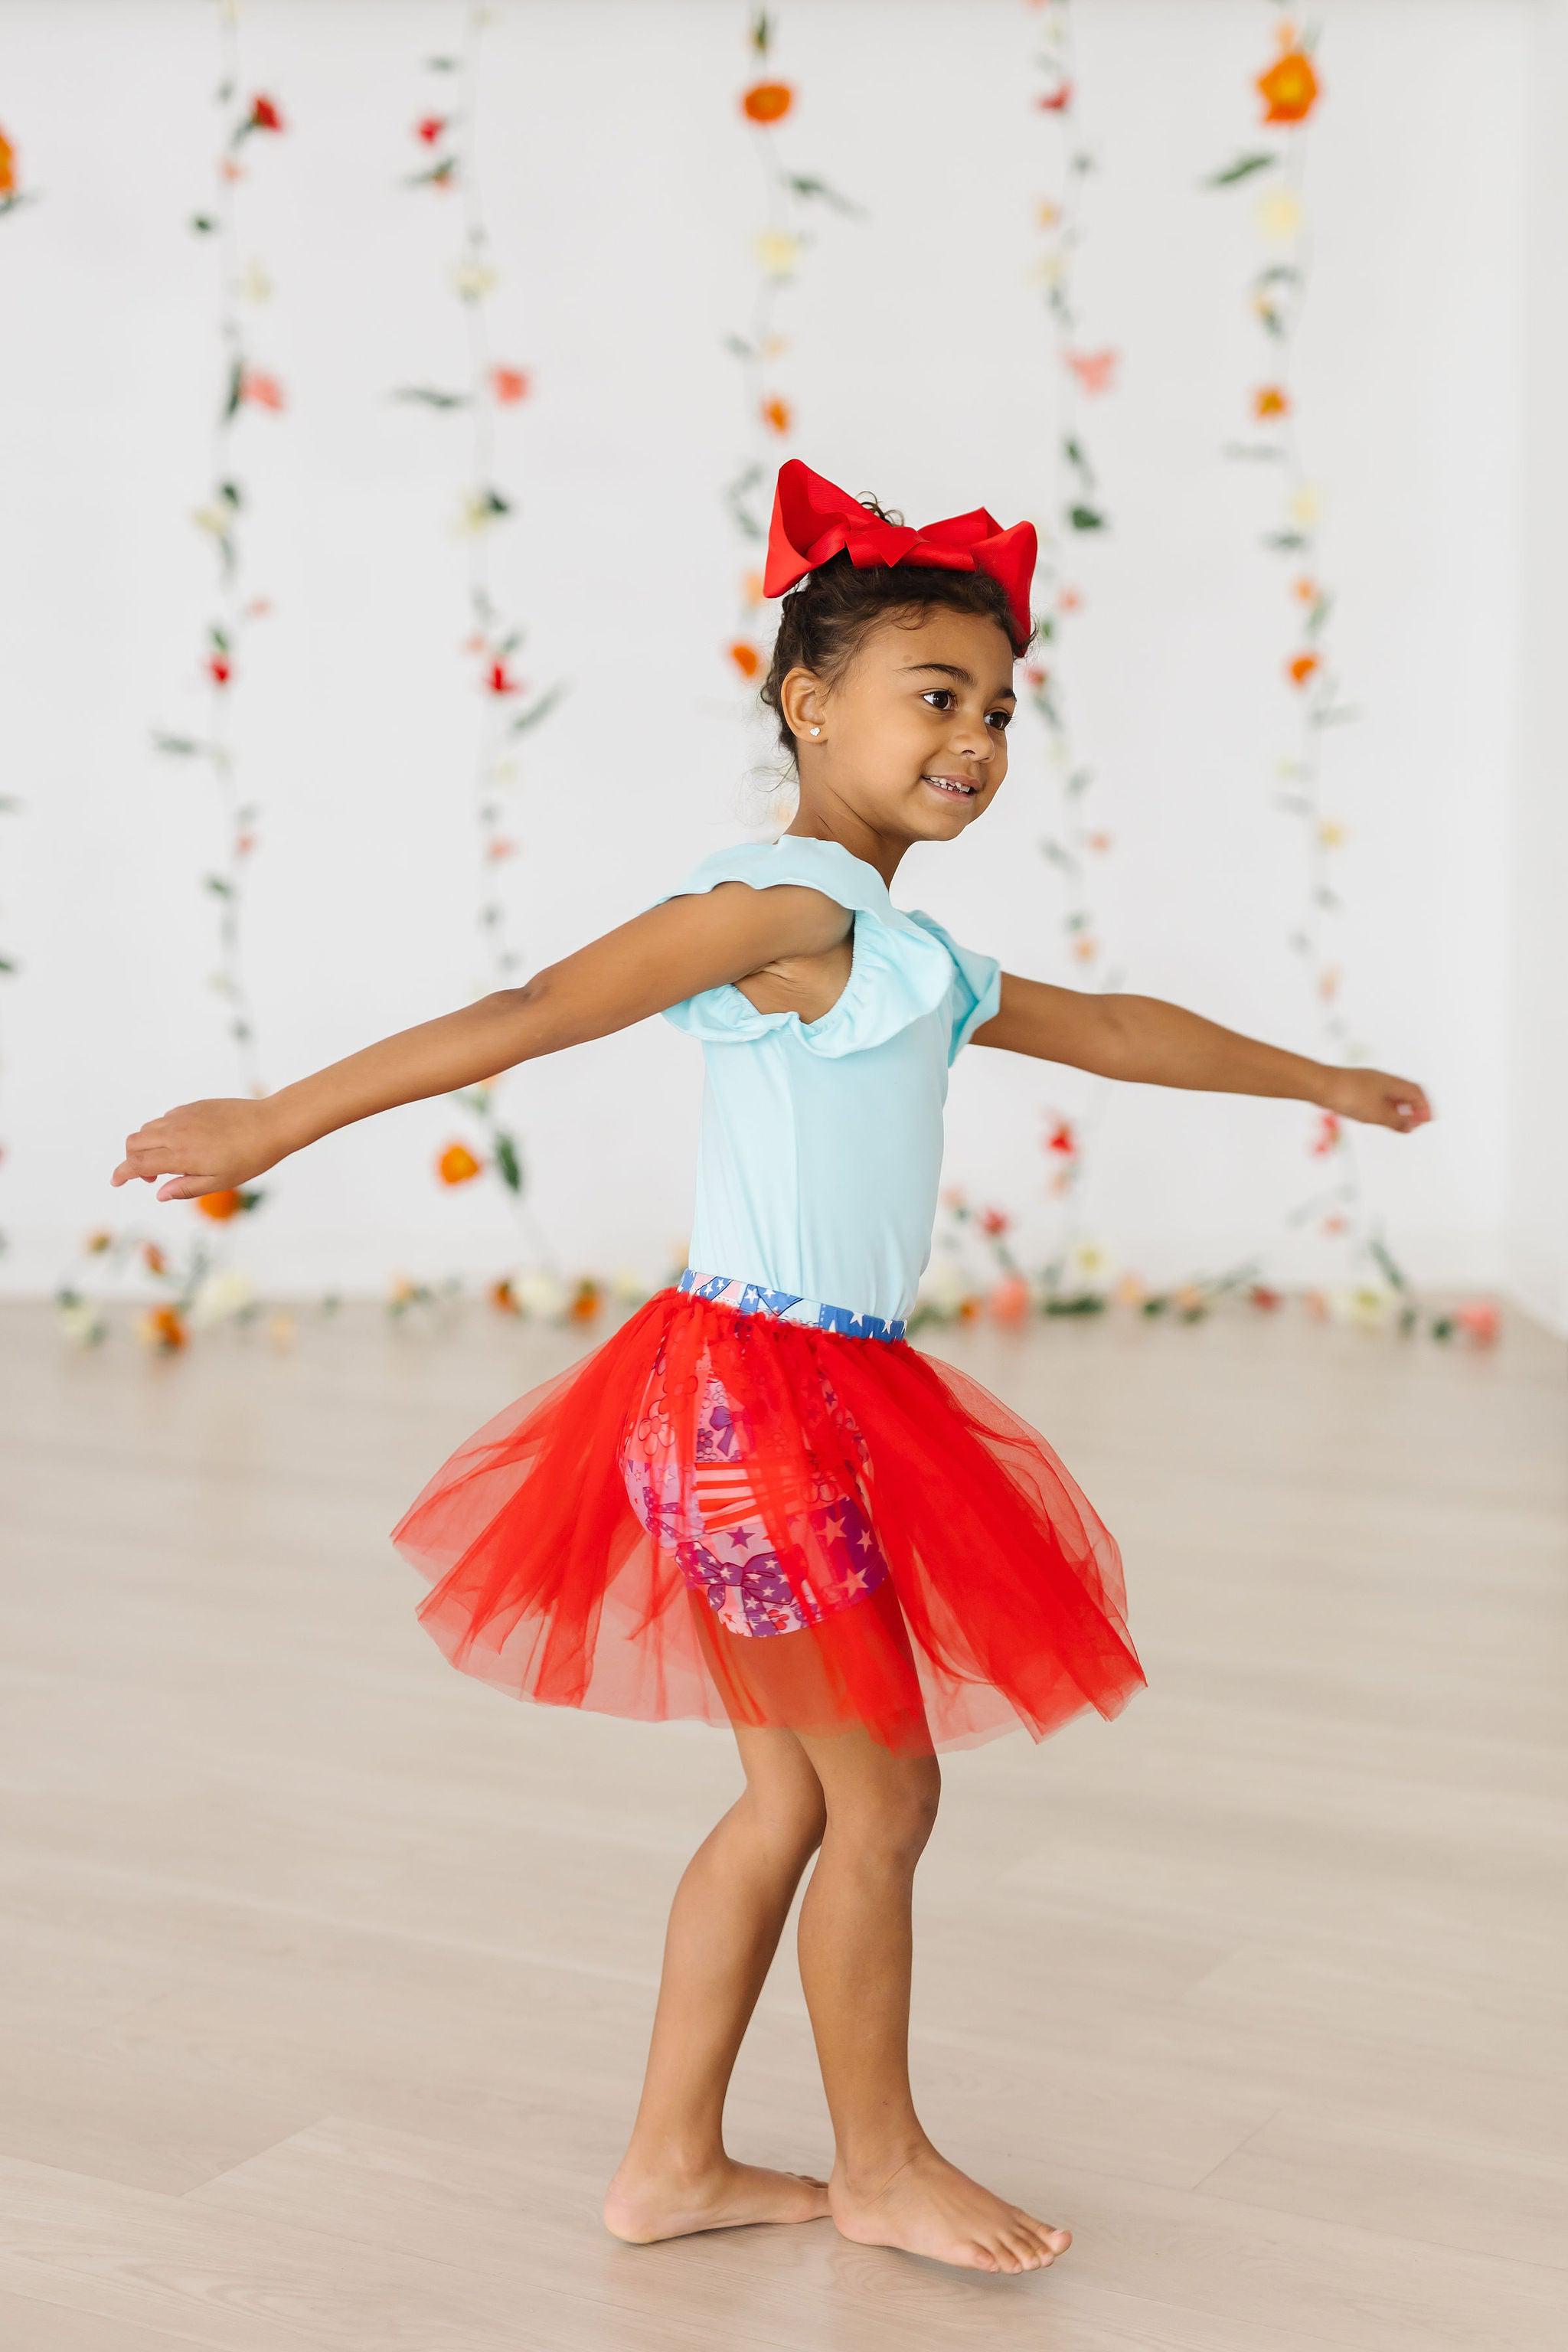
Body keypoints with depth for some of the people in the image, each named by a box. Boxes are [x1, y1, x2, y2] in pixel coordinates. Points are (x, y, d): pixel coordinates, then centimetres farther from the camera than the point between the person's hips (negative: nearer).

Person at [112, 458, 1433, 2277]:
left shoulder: (906, 956, 15)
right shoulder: (785, 902, -14)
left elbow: (1108, 1027, 29)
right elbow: (533, 1011, -22)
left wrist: (1317, 1081, 42)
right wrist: (277, 1121, -26)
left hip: (827, 1399, 10)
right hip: (762, 1390, -10)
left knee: (795, 1800, 16)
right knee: (882, 1802, 4)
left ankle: (673, 2161, 26)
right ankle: (880, 2166, 23)